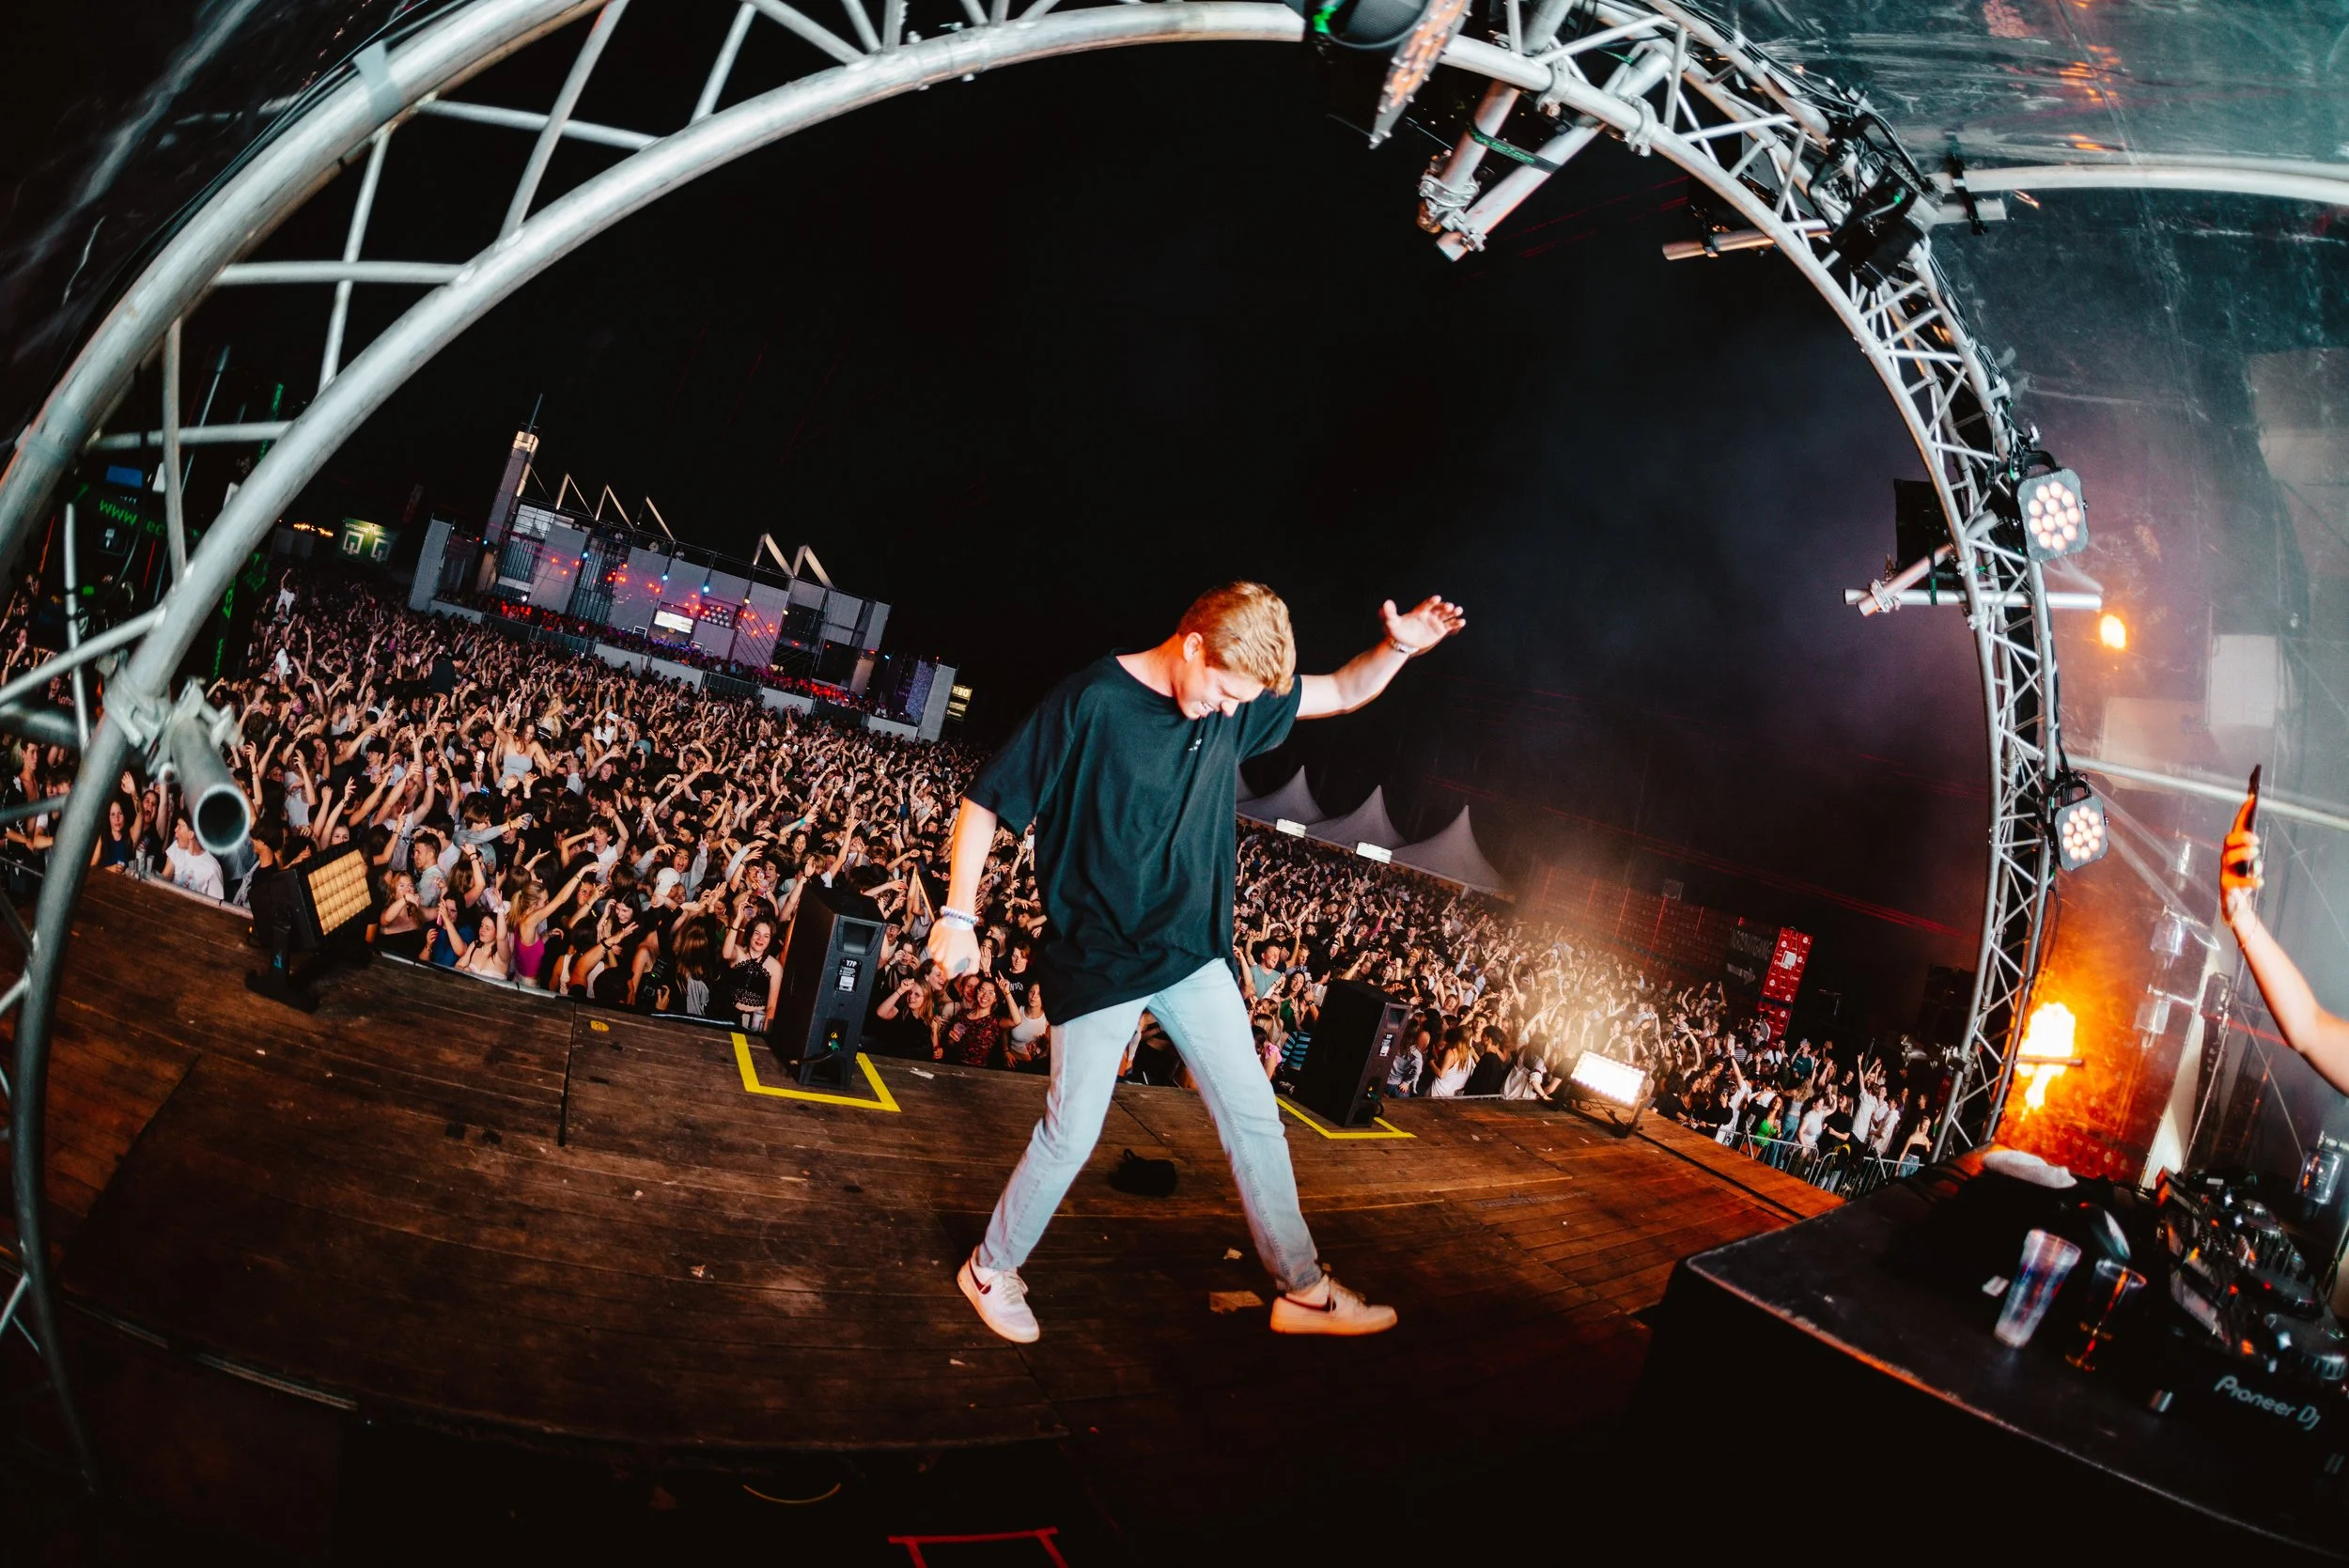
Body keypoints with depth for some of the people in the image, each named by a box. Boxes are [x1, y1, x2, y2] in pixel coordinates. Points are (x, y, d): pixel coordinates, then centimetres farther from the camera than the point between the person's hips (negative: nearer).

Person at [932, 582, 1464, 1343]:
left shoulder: (1235, 699, -2)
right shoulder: (1089, 702, -19)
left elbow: (1344, 692, 9)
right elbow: (985, 803, -13)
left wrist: (1397, 647, -10)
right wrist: (959, 914, -17)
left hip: (1192, 952, 6)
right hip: (1099, 958, -6)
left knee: (1254, 1115, 8)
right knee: (1073, 1133, 3)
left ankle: (1302, 1288, 21)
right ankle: (991, 1269, 28)